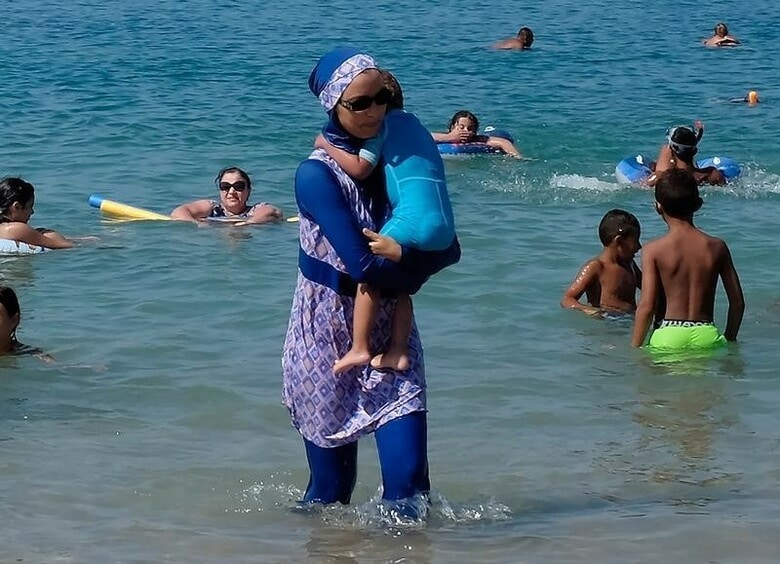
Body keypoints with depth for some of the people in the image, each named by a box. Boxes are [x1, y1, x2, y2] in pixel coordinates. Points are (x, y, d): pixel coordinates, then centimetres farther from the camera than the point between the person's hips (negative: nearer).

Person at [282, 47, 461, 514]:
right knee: (331, 487, 5)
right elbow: (362, 265, -22)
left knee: (408, 477, -8)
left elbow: (448, 248, 4)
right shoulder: (317, 173, -14)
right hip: (327, 340, -4)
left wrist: (403, 255, -15)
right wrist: (416, 267, -6)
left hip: (390, 334, 4)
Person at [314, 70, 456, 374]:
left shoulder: (385, 123, 1)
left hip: (414, 219, -8)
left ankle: (359, 348, 3)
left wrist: (326, 144, 8)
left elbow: (360, 168, -5)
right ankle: (398, 352, 17)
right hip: (444, 227, 8)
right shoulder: (413, 123, 26)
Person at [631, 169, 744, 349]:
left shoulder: (653, 250, 0)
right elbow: (738, 302, 11)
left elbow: (647, 305, -6)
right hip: (706, 335, 3)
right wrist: (729, 340, 24)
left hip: (669, 336, -3)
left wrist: (635, 348, 1)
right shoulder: (716, 247, 9)